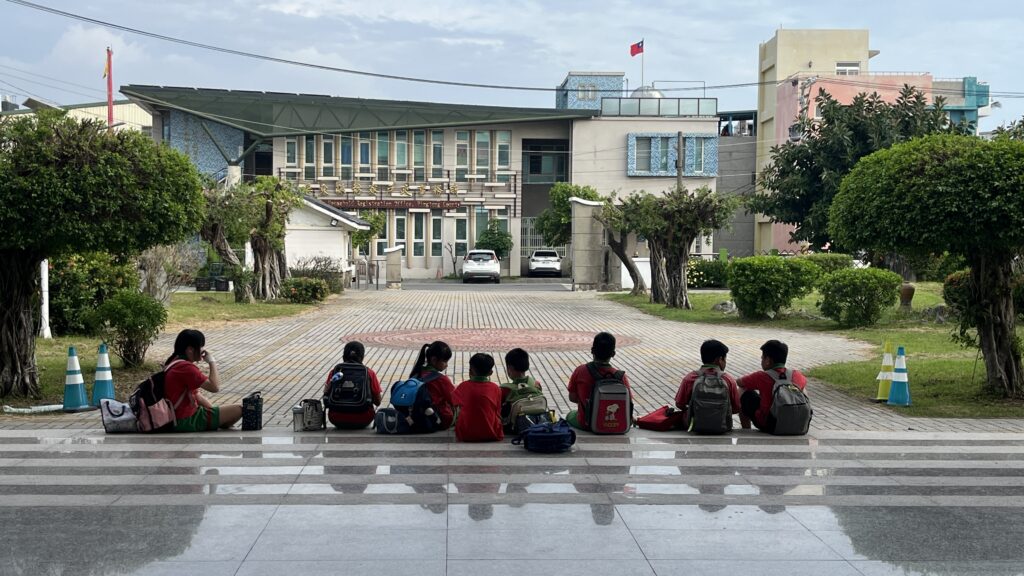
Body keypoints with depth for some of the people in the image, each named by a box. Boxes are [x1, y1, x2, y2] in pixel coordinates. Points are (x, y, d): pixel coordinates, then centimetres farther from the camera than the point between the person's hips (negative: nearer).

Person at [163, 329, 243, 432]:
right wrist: (212, 362, -14)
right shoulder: (186, 367, -23)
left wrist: (213, 410, 8)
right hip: (186, 421, -11)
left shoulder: (176, 363, 10)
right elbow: (215, 387, -25)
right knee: (238, 410, -10)